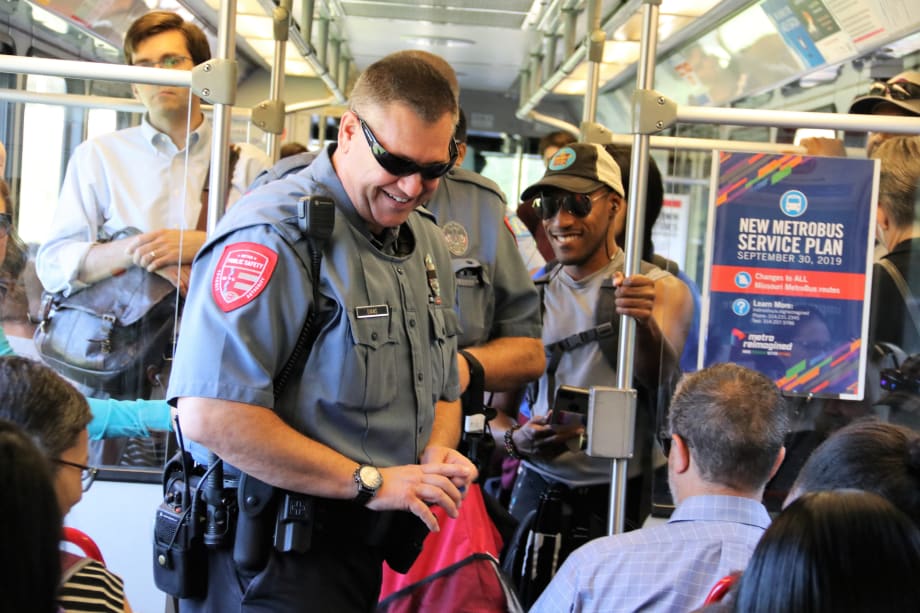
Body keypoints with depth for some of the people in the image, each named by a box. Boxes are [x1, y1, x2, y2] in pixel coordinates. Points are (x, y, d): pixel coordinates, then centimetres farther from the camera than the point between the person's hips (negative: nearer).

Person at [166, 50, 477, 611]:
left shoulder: (428, 243, 11)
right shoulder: (273, 237, -18)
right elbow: (209, 416, -28)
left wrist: (437, 453, -1)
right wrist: (370, 482, -21)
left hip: (388, 545, 8)